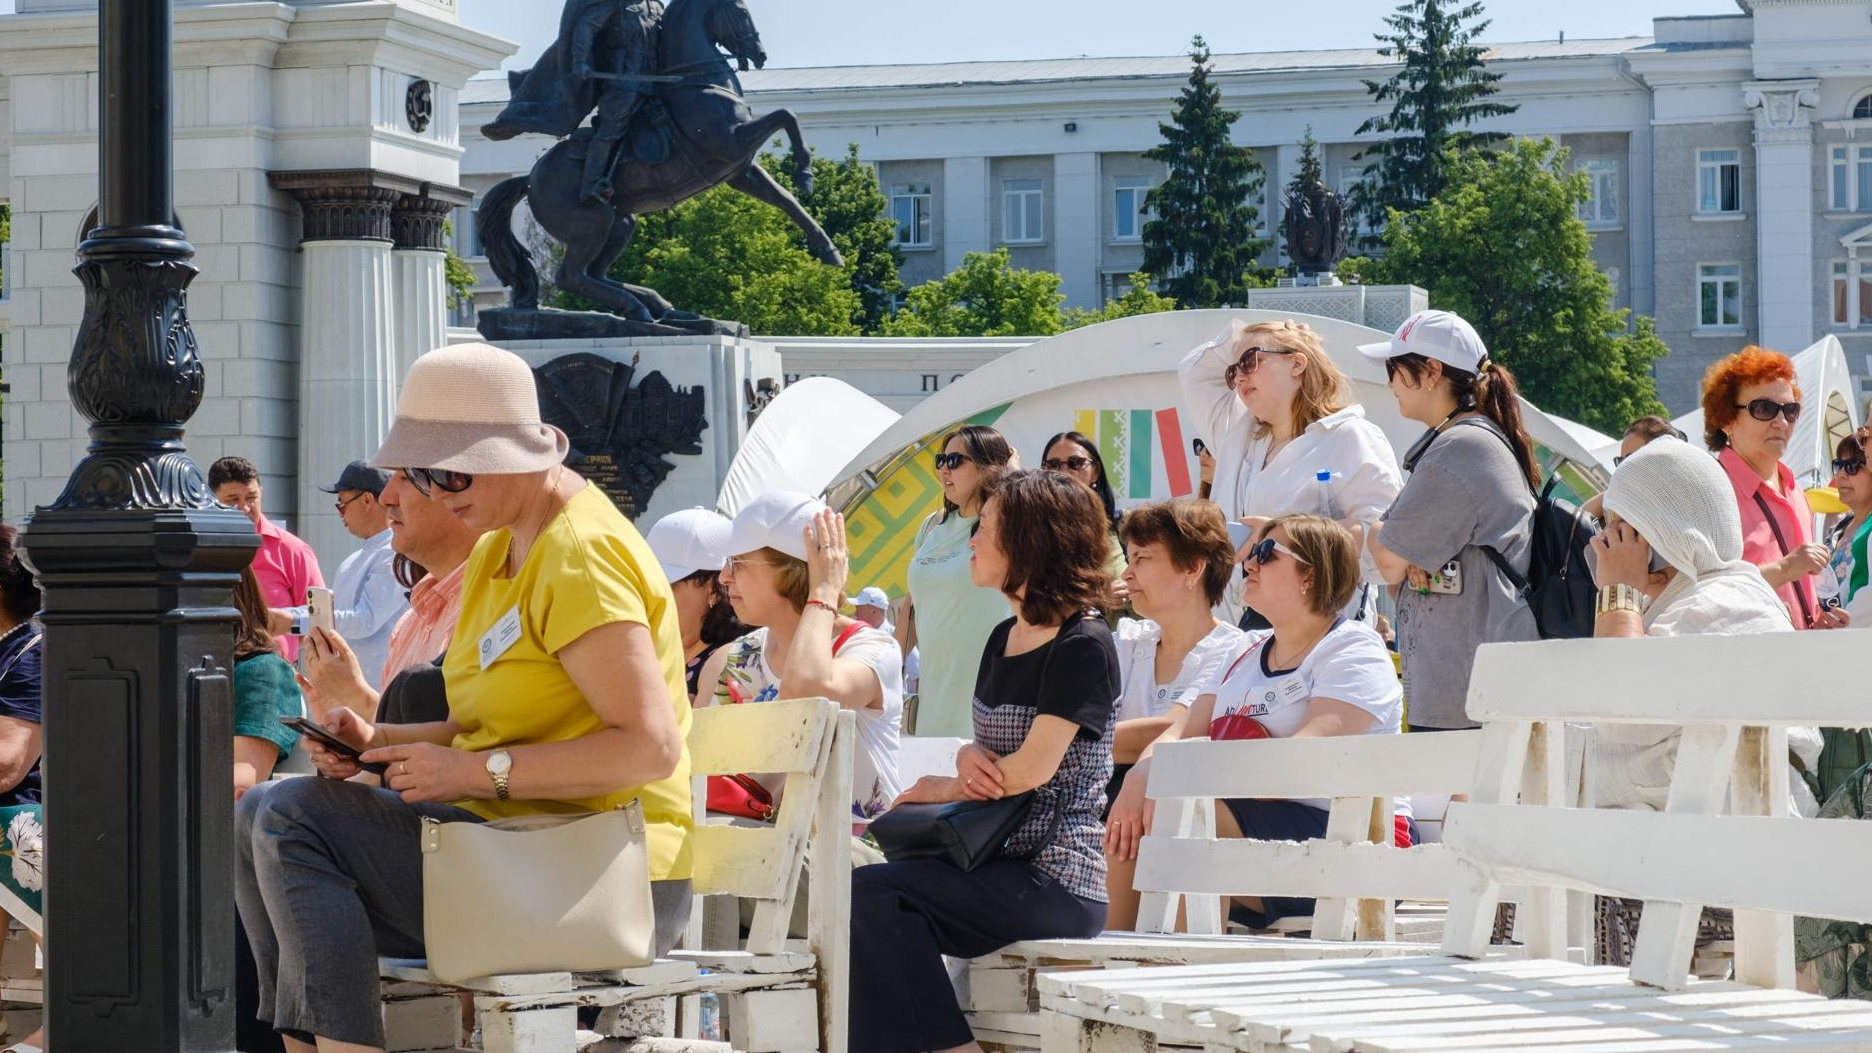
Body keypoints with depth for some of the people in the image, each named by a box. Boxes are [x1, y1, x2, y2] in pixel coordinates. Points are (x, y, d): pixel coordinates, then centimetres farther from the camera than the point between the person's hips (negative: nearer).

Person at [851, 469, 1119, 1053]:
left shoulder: (1085, 646, -11)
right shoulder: (1004, 638, 16)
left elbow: (1032, 769, -17)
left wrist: (944, 789, -2)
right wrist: (969, 757, -4)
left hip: (1055, 883, -8)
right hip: (1000, 869, 8)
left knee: (871, 893, -22)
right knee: (872, 910, -16)